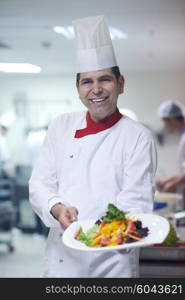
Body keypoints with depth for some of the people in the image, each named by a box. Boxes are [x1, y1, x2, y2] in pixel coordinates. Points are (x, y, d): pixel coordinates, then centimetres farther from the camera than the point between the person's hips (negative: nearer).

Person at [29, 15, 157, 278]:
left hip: (113, 264, -3)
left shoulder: (138, 137, -5)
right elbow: (40, 184, 5)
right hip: (61, 258, 3)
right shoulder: (62, 126, 6)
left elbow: (137, 199, -13)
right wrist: (57, 209, -17)